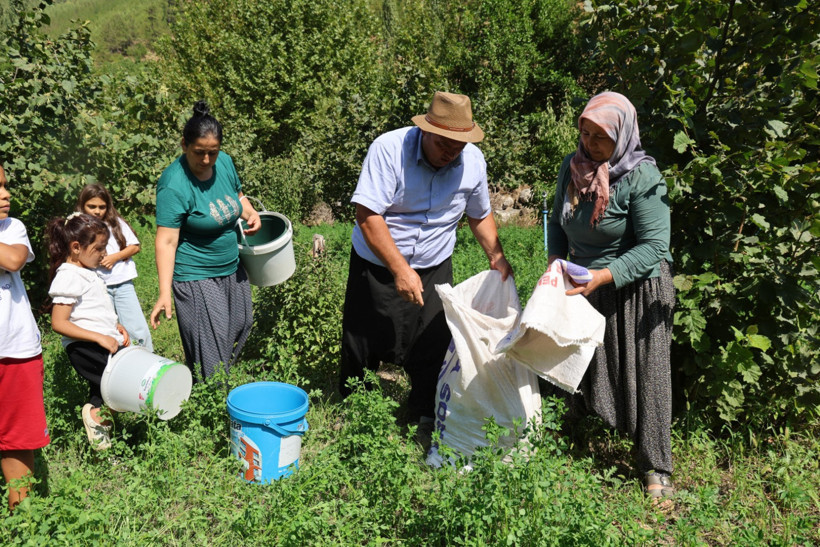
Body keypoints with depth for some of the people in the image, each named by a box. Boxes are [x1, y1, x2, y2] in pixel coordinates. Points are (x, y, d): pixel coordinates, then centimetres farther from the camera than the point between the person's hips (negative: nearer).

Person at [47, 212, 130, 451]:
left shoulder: (88, 273, 14)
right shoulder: (69, 278, -16)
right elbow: (59, 323, -21)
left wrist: (116, 326, 10)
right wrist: (100, 337, -25)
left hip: (104, 342, 10)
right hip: (85, 348, -10)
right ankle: (97, 413, -1)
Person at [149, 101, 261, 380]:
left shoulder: (224, 162, -3)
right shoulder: (174, 184, -23)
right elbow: (166, 241, -25)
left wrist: (250, 213, -6)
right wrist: (164, 294, -31)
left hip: (232, 268, 8)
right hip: (195, 277, -8)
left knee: (241, 326, 20)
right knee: (210, 350, -4)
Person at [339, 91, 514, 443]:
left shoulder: (473, 160, -6)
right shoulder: (389, 149, -21)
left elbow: (479, 215, 10)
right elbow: (367, 215, -26)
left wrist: (497, 258, -2)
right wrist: (400, 270, -29)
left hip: (434, 268, 3)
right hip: (377, 265, -2)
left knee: (432, 348, 4)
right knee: (363, 344, 10)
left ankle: (426, 421, 26)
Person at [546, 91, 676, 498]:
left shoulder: (641, 178, -22)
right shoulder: (572, 167, -4)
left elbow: (654, 247, -22)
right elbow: (558, 219, 10)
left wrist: (603, 276, -31)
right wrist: (556, 260, -5)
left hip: (635, 291, -5)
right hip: (584, 283, 6)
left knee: (645, 375, 3)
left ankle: (656, 467, 18)